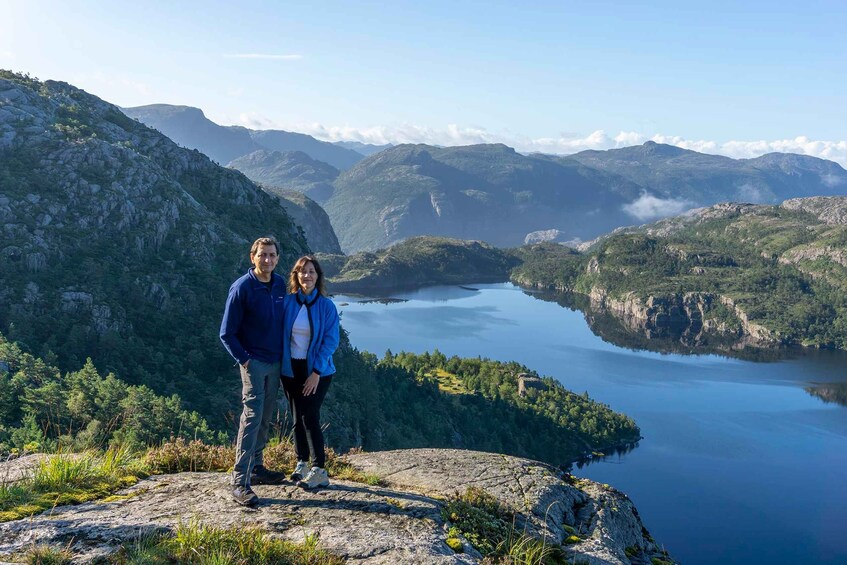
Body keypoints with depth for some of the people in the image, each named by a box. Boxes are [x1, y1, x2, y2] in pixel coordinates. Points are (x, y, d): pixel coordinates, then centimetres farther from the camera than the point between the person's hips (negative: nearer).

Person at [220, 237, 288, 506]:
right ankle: (240, 482, -12)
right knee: (252, 416, -13)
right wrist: (245, 360, -13)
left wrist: (284, 354, 12)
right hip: (254, 362, -6)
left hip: (275, 362, 6)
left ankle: (256, 467, 27)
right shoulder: (241, 288, -12)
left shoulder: (281, 285, 5)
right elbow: (227, 334, -8)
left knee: (265, 418, 13)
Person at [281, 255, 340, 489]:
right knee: (298, 418, 9)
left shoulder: (326, 306, -7)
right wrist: (280, 365, -1)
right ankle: (301, 464, 23)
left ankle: (319, 470, -1)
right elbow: (279, 335, 6)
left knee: (310, 417, -8)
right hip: (291, 368, 3)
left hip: (317, 370, -3)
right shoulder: (287, 302, -1)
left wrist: (316, 373, -14)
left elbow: (331, 341, -9)